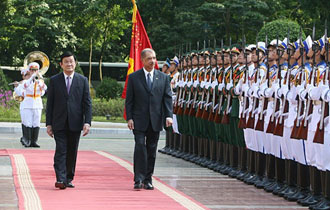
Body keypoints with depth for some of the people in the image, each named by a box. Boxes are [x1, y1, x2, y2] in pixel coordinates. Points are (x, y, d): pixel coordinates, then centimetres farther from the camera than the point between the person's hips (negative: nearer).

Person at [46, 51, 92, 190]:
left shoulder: (82, 80, 6)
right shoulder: (54, 81, 6)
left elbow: (87, 103, 4)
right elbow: (50, 103, 6)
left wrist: (87, 122, -7)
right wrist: (49, 124, 1)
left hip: (75, 123, 1)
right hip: (59, 123, -1)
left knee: (72, 152, 7)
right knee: (61, 151, -10)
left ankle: (69, 178, 17)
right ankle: (60, 179, -14)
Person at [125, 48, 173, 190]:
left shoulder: (163, 77, 9)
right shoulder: (133, 77, 3)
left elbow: (167, 98, 6)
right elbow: (129, 100, 3)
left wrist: (168, 115, -7)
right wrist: (129, 118, -6)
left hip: (155, 121, 2)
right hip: (139, 121, -2)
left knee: (152, 150, 6)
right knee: (140, 147, -12)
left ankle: (148, 180, 13)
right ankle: (138, 179, -10)